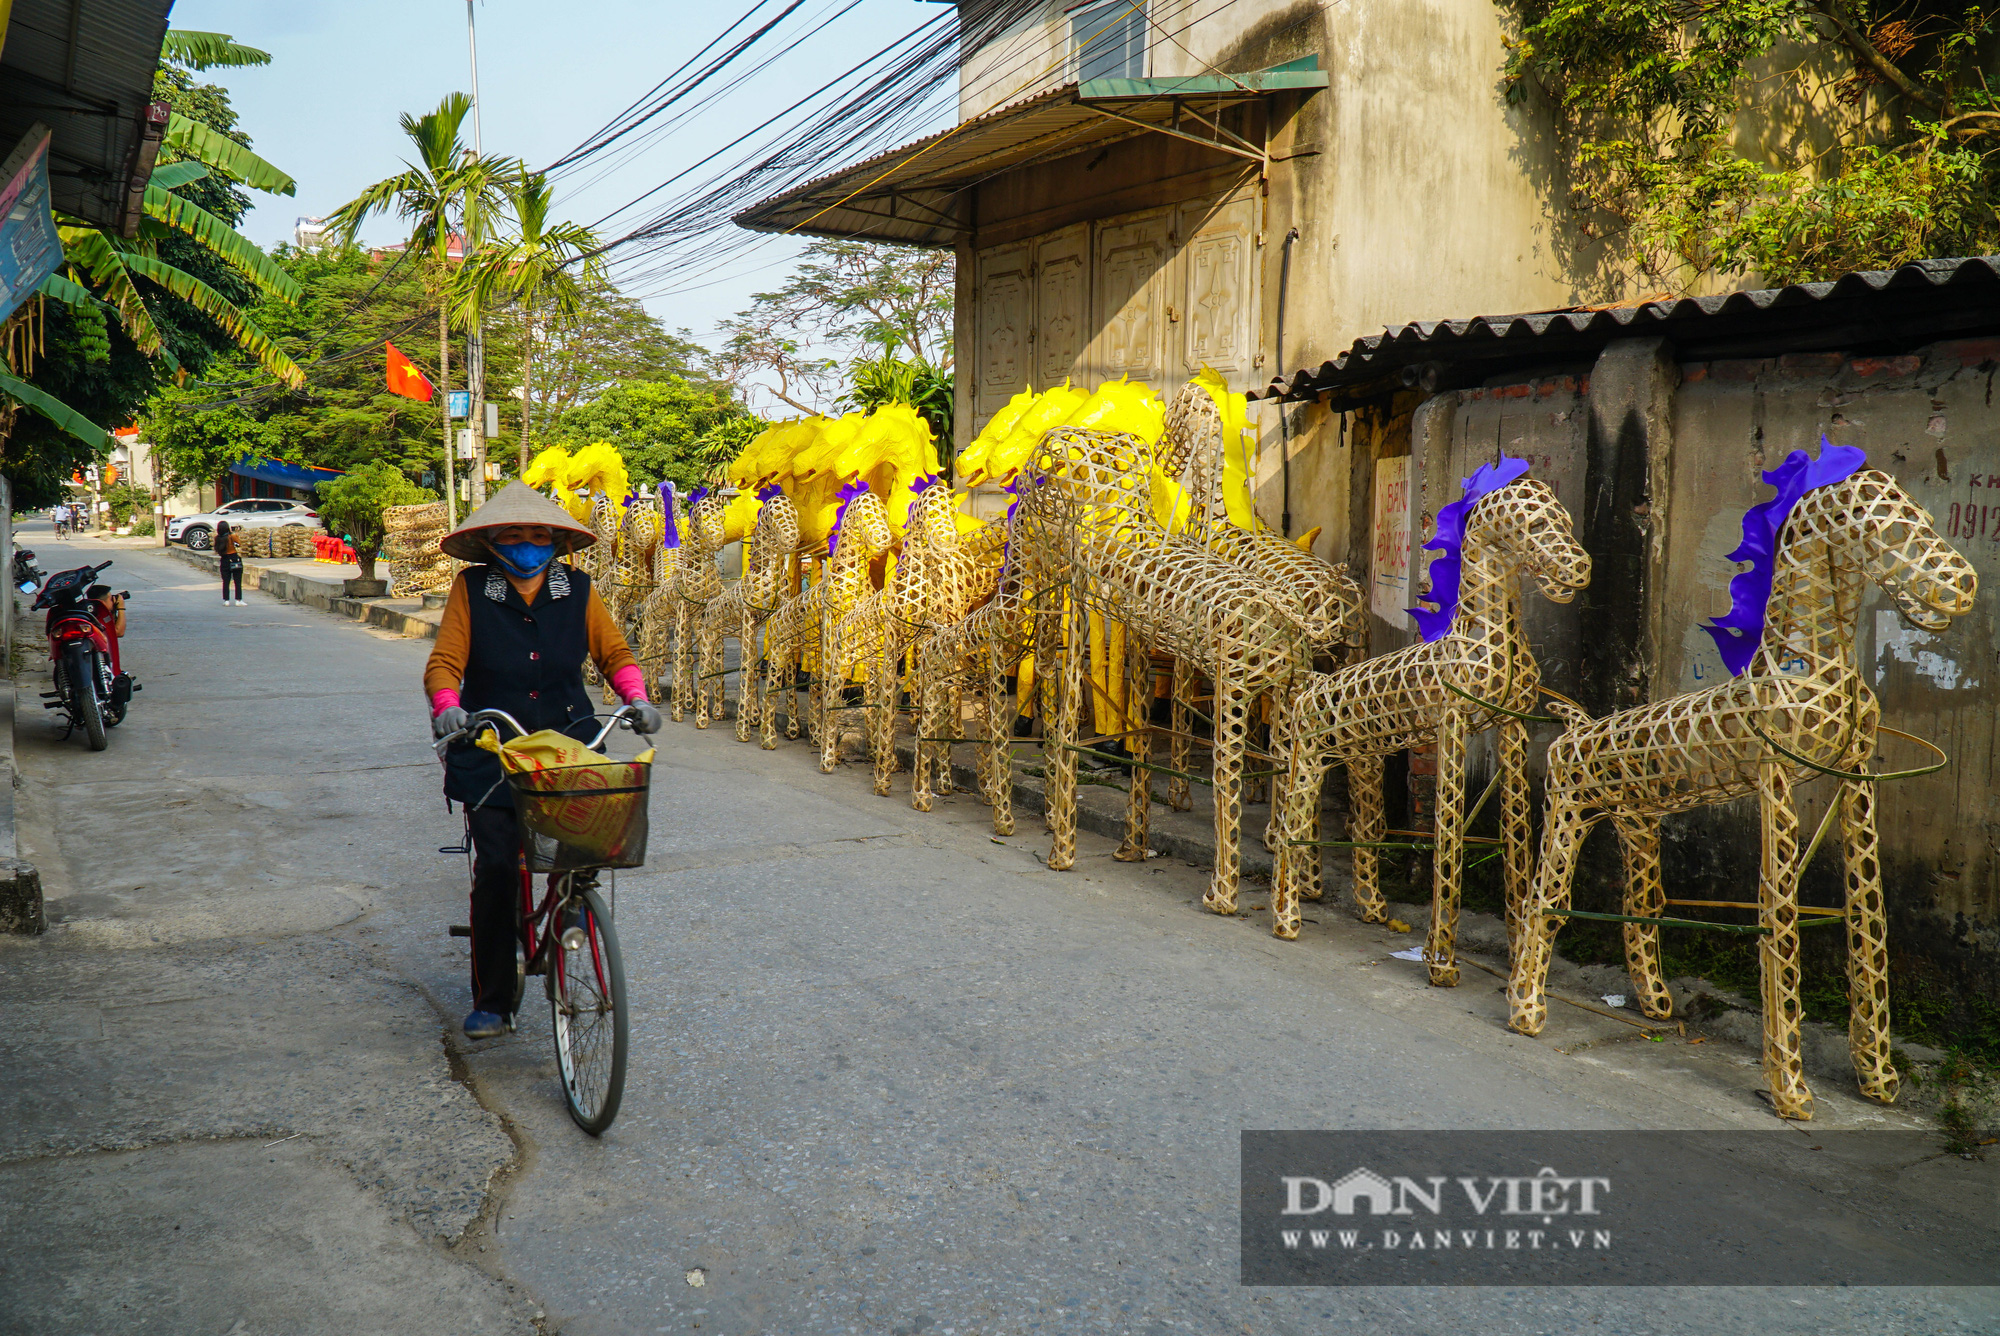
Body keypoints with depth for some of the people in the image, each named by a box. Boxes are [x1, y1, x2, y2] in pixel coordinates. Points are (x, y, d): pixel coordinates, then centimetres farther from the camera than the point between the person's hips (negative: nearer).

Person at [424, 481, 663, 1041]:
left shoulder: (578, 591, 6)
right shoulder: (471, 590, 2)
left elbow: (614, 651, 12)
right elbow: (445, 661, -2)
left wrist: (637, 698, -6)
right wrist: (447, 705, -22)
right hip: (491, 751, -1)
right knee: (495, 869, -5)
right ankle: (491, 1001, 10)